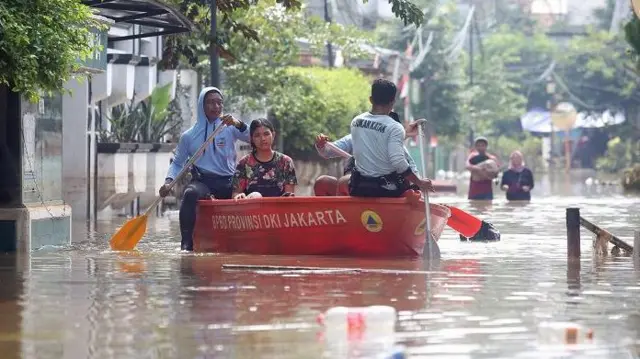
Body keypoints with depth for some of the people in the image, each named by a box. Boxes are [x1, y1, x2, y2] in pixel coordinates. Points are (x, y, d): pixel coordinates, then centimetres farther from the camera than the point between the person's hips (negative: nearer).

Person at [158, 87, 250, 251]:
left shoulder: (230, 129, 10)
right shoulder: (189, 136, 12)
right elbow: (177, 163, 18)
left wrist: (238, 124, -22)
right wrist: (168, 181, 0)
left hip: (227, 182, 0)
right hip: (202, 181, 0)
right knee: (190, 193, -36)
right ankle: (187, 244, -37)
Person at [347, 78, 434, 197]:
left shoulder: (356, 122, 0)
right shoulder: (394, 127, -16)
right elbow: (398, 161, -26)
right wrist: (419, 183, -16)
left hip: (358, 188, 5)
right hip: (387, 190, -4)